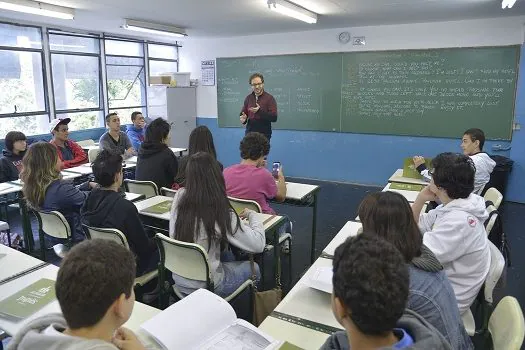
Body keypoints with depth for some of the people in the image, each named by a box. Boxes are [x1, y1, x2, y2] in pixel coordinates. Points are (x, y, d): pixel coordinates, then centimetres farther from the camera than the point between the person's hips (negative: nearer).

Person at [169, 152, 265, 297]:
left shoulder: (179, 197, -11)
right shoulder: (220, 213, -26)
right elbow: (258, 244, -20)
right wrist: (252, 215, -4)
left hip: (179, 280, 6)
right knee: (254, 268, 20)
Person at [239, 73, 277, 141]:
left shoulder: (270, 98, -6)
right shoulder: (248, 98, 8)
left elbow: (274, 118, -13)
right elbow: (243, 113, 15)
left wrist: (260, 111, -25)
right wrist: (243, 118, -9)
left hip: (264, 134, -3)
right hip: (249, 133, 4)